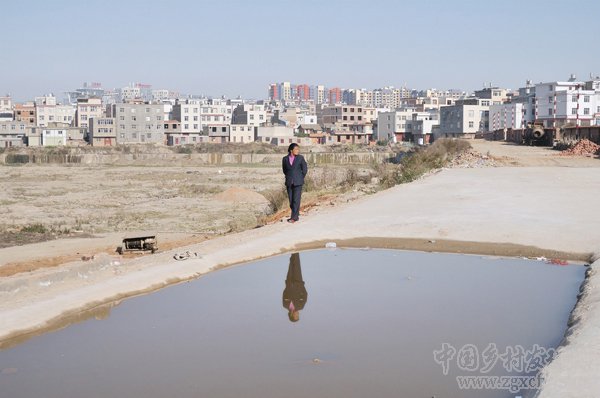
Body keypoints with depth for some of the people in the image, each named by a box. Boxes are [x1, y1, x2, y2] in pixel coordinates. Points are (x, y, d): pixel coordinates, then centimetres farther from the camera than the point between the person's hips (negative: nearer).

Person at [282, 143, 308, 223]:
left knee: (296, 199, -7)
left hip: (298, 183, -2)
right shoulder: (285, 159, 2)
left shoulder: (300, 158, -3)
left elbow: (305, 169, 4)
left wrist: (301, 178, 7)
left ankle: (294, 217, -5)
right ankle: (296, 215, 17)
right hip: (289, 183, 2)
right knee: (291, 200, 4)